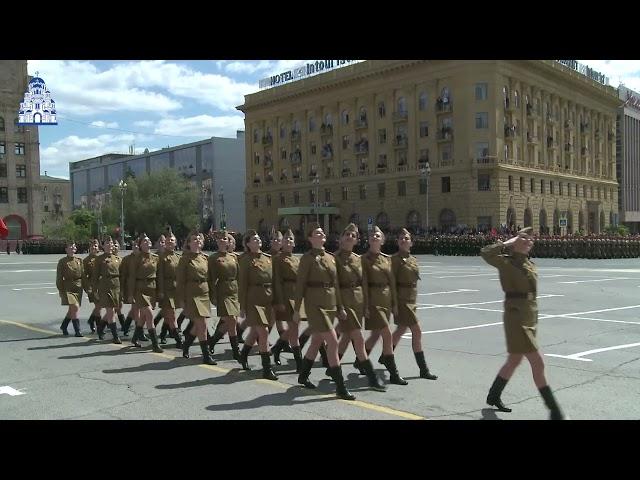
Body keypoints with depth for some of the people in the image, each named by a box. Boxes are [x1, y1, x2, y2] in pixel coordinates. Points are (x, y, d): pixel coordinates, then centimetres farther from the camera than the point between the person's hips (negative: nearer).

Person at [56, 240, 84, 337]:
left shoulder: (79, 260, 8)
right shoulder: (62, 261, -4)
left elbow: (83, 275, 15)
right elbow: (59, 278, -4)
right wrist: (61, 291, -8)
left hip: (78, 288, 5)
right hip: (68, 288, -5)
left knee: (72, 309, 12)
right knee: (74, 308, -14)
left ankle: (63, 326, 33)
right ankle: (77, 331, -6)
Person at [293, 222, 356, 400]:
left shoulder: (331, 258, 12)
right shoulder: (307, 258, -8)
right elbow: (300, 284, -8)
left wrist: (340, 306, 14)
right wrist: (297, 309, -9)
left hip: (330, 304, 8)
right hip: (315, 304, -8)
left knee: (317, 341, 17)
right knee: (333, 341, -12)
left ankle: (303, 376, 35)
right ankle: (340, 387, -6)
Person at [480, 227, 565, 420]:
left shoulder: (529, 264, 11)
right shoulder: (506, 262, -12)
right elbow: (485, 253, -29)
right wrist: (507, 242, -19)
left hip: (531, 316, 9)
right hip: (516, 317, -9)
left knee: (514, 360, 19)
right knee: (538, 363, -8)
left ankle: (493, 396, 37)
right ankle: (555, 411, 1)